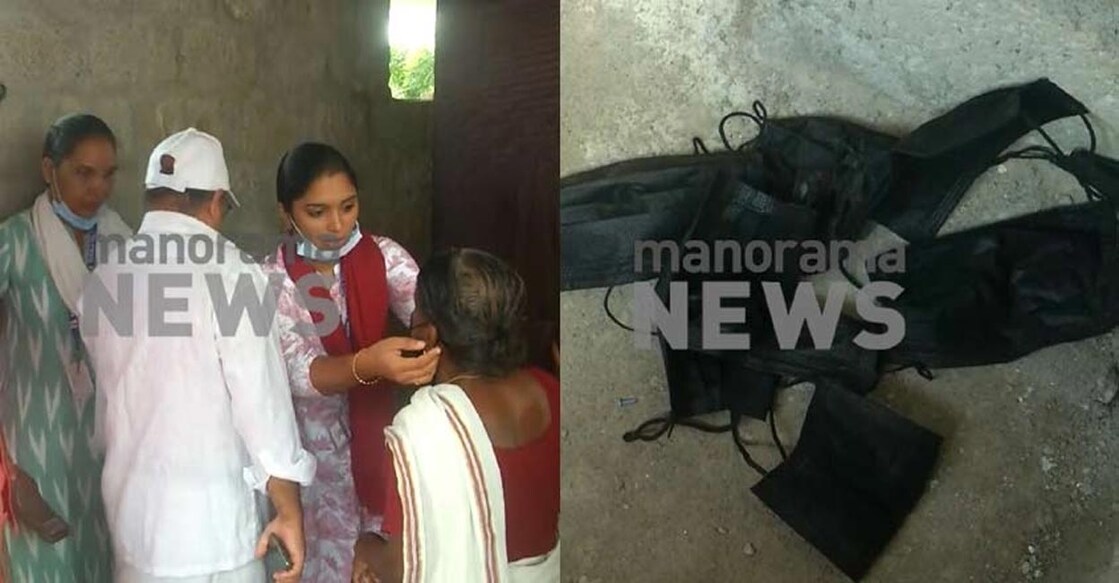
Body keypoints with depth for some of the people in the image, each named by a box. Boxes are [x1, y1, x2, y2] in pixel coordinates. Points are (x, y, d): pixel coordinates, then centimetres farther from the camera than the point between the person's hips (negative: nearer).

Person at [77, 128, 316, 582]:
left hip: (129, 507, 6)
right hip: (208, 519, -6)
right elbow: (261, 401, -16)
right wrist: (289, 511, -8)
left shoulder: (103, 279, 2)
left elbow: (106, 399, 9)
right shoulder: (231, 274, -17)